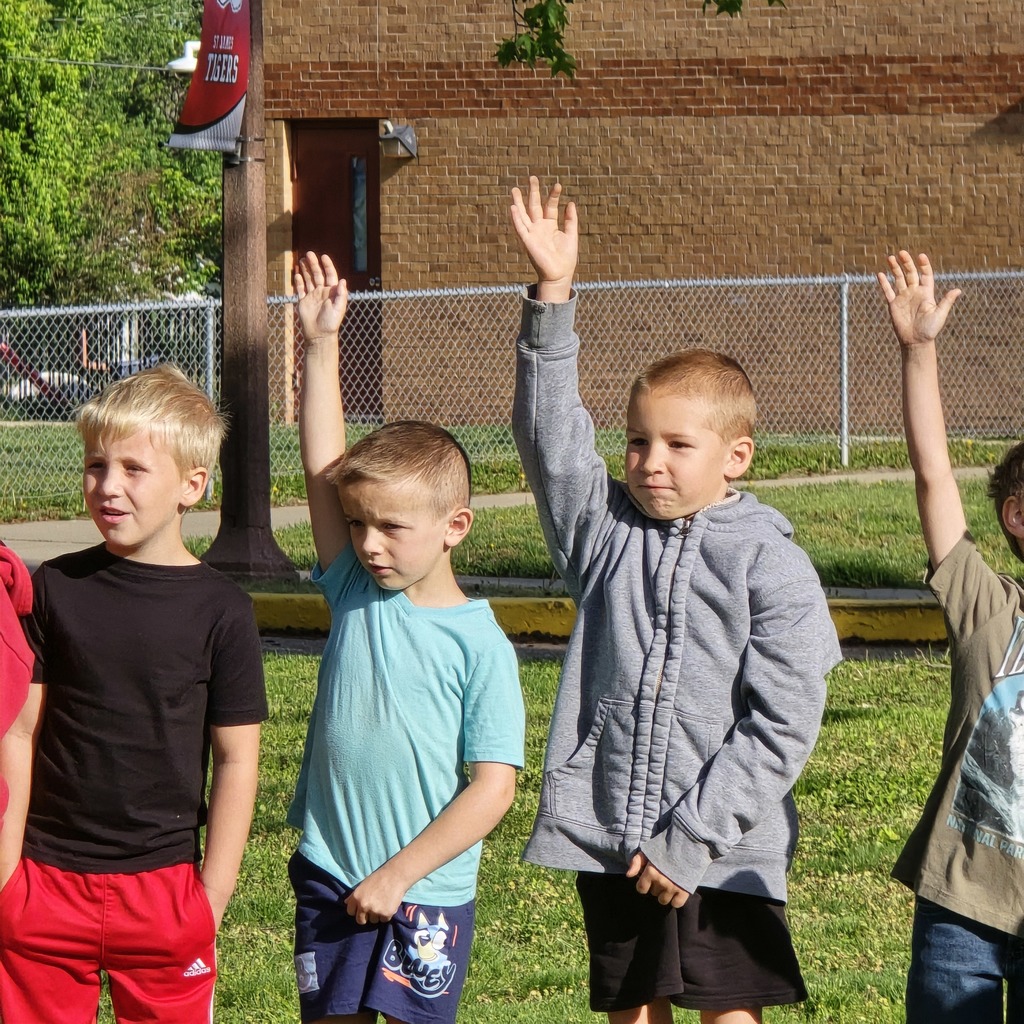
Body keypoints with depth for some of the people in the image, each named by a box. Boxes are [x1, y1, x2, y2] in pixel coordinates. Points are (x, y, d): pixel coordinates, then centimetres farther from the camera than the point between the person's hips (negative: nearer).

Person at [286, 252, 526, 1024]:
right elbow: (323, 468, -1)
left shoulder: (480, 643, -9)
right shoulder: (355, 595, 3)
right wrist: (322, 345, -5)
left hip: (426, 894, -4)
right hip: (330, 878, 4)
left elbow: (493, 787, -12)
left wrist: (398, 874, -15)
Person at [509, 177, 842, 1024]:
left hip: (726, 851, -4)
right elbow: (550, 433, -3)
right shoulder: (608, 529, 6)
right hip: (609, 841, 4)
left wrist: (687, 841, -15)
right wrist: (553, 296, -13)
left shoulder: (772, 564, -7)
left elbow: (782, 725, -11)